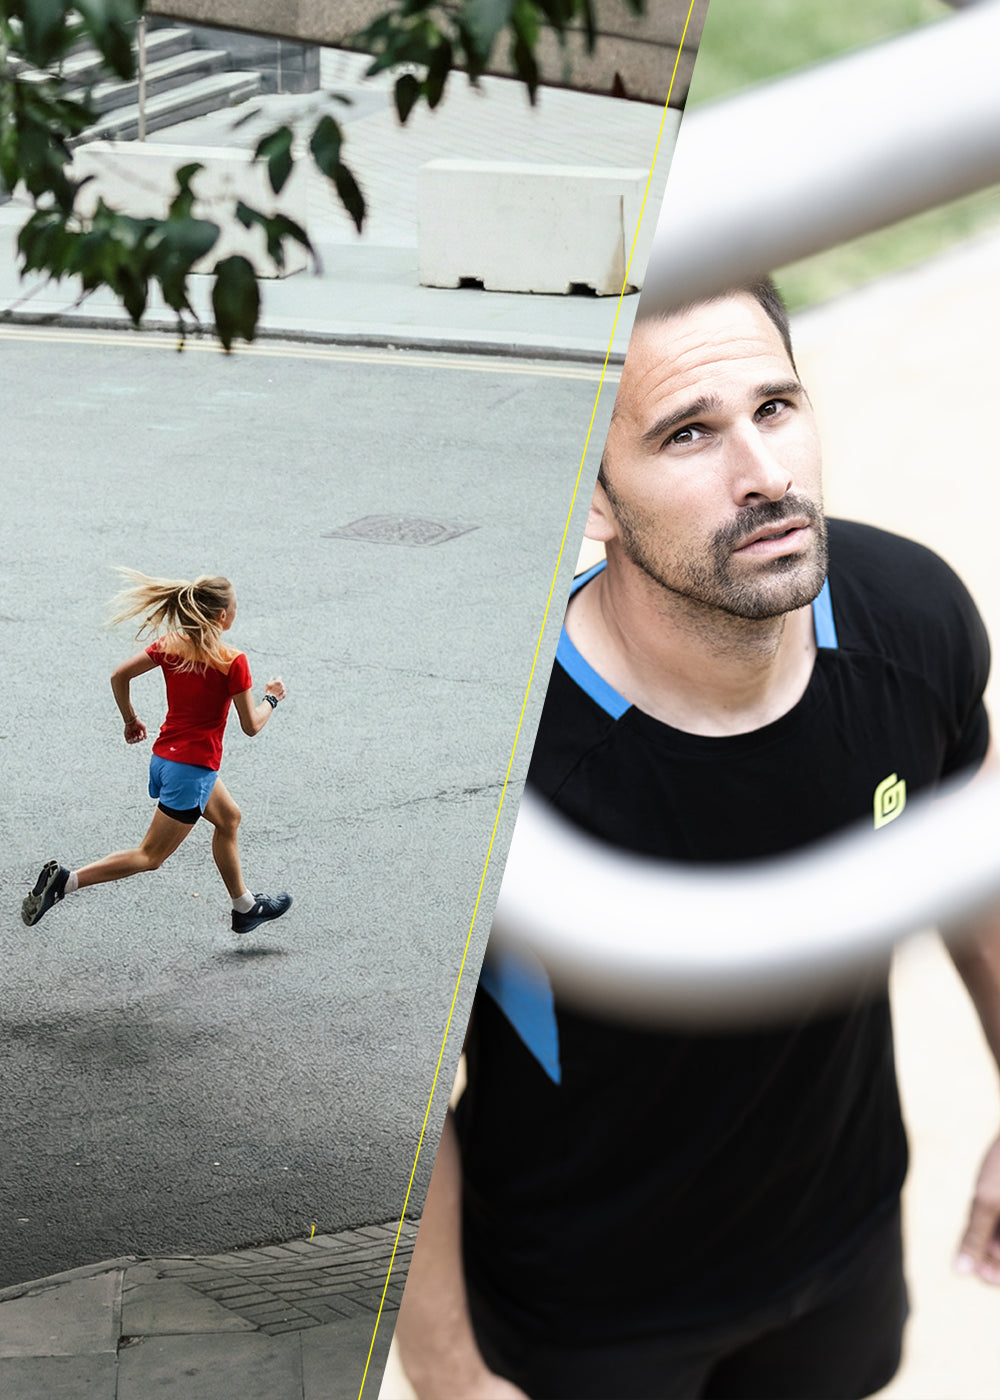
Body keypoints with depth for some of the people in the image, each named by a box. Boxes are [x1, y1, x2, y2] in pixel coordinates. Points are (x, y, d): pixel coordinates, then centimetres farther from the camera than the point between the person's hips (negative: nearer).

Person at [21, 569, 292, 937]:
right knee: (150, 856, -1)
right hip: (193, 768, -8)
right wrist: (271, 699, 7)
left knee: (228, 817, 27)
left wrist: (130, 720, 16)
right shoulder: (232, 662, -18)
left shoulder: (170, 645, -1)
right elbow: (251, 726, -12)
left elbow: (119, 675, 1)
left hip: (164, 757, 8)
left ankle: (245, 908, 38)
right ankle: (65, 881, -12)